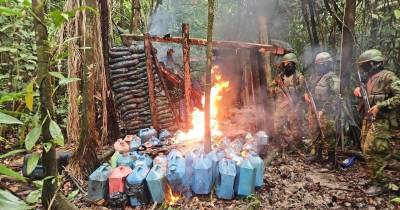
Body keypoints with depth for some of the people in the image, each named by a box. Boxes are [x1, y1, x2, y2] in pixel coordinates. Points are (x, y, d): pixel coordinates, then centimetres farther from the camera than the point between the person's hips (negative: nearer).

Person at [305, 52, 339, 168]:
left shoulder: (332, 77, -11)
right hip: (313, 110, 8)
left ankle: (331, 159, 9)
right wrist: (306, 95, 2)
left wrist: (324, 110, -21)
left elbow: (334, 96, -17)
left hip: (325, 112, -8)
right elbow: (308, 88, 26)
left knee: (328, 135, -2)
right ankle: (318, 154, 31)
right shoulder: (314, 77, 13)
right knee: (314, 133, 16)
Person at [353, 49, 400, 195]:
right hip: (368, 119, 9)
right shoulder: (370, 78, 14)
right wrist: (359, 89, 8)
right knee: (366, 149, 15)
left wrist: (381, 106, -24)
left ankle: (379, 183, 6)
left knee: (371, 152, -7)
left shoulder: (387, 76, -14)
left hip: (381, 121, -9)